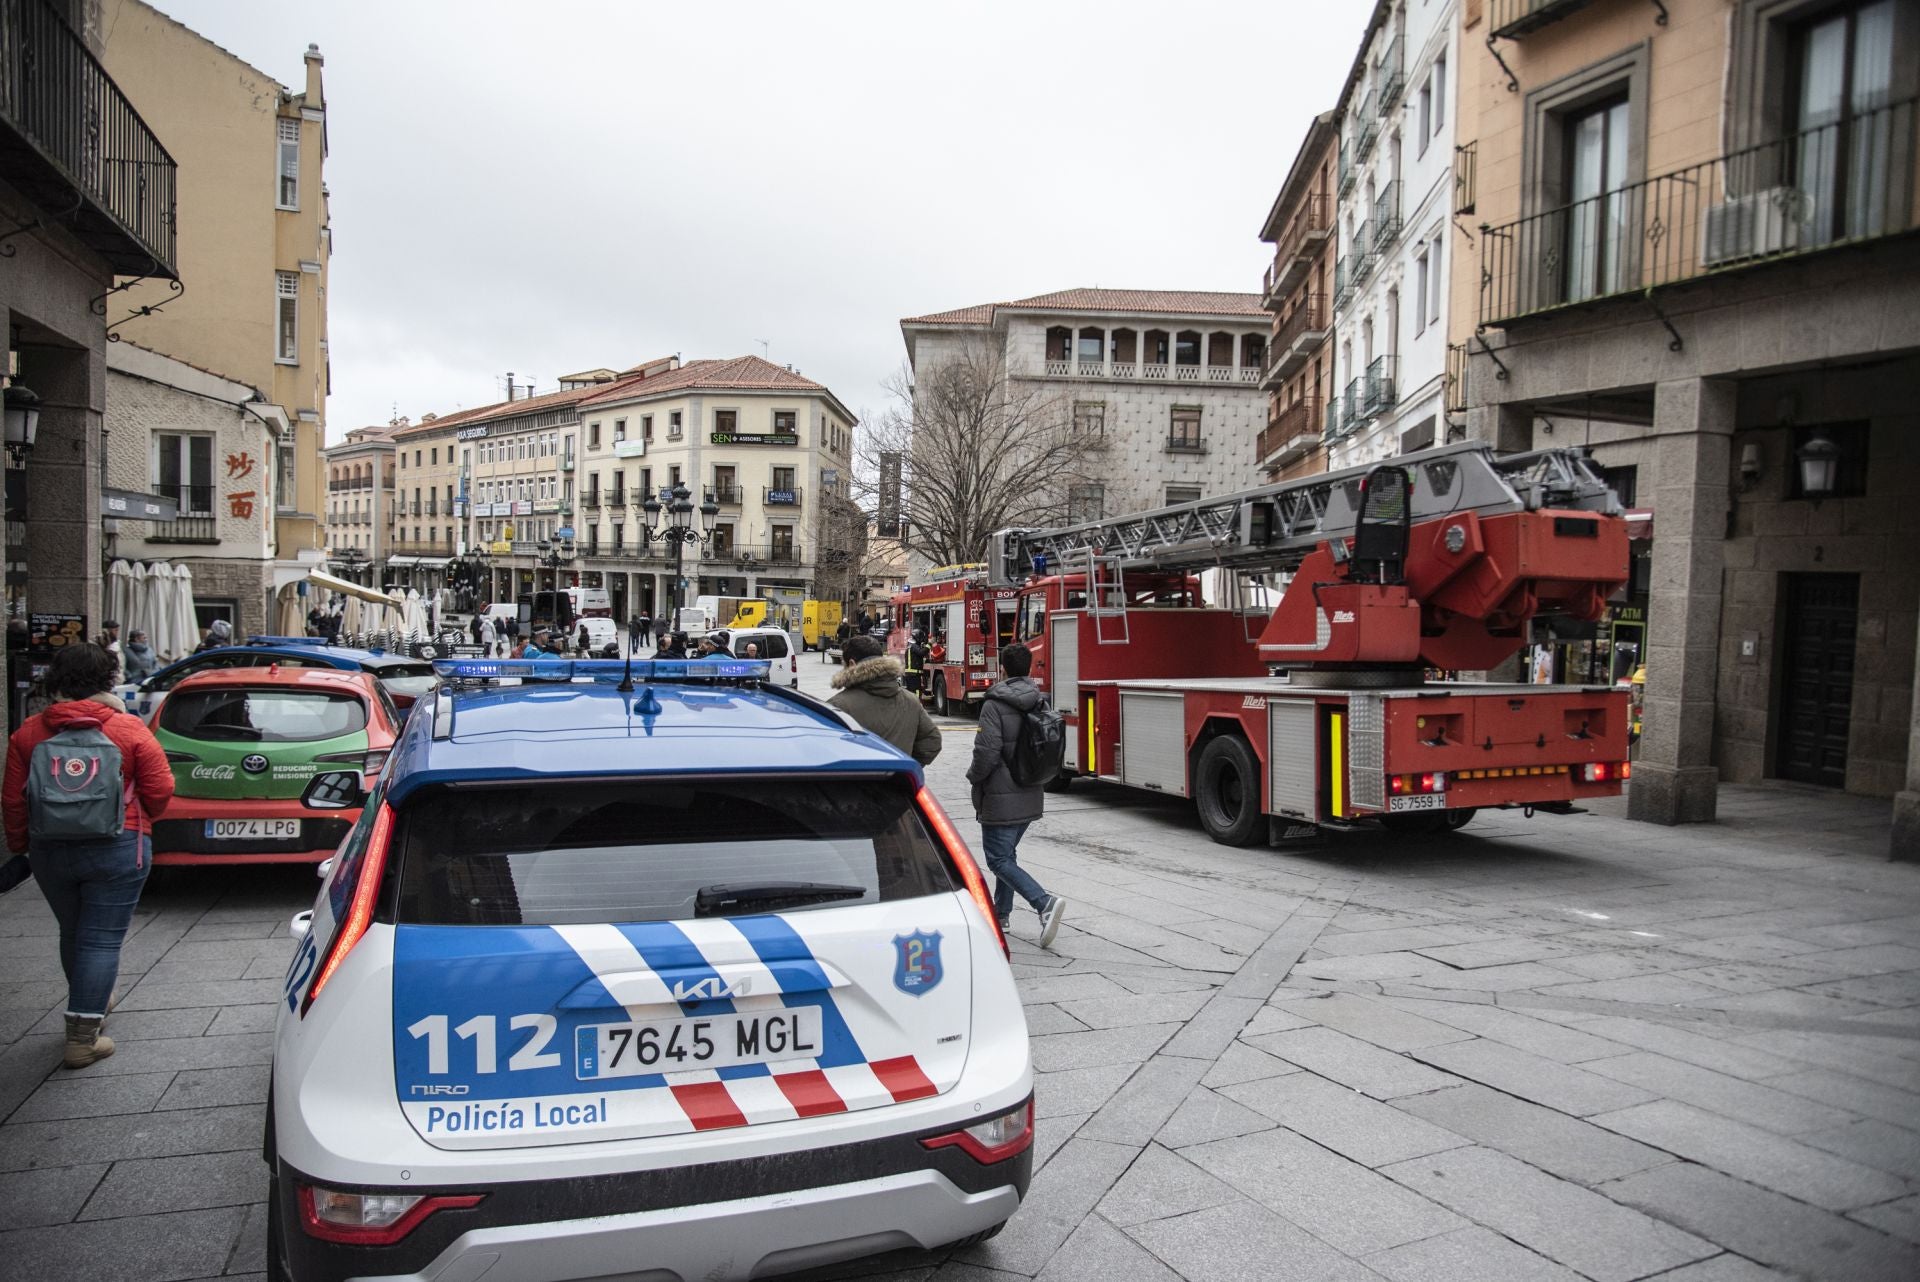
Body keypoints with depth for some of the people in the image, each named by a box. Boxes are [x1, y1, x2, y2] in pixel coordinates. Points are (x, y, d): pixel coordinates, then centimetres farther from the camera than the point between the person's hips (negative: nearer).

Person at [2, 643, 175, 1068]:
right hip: (116, 849, -3)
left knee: (73, 933, 22)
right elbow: (160, 792, -8)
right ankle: (83, 1038, 1)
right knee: (102, 940, 2)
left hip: (49, 852, 4)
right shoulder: (130, 730, -9)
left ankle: (91, 1004, 40)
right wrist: (136, 822, 13)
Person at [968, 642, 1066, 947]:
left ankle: (1045, 903, -20)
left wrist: (973, 776, -3)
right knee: (1007, 853, 22)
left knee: (999, 860, -2)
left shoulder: (995, 705, -17)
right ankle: (1001, 913, 32)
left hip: (1001, 798, -8)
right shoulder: (1040, 702, 4)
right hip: (1031, 796, 8)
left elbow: (987, 752, -22)